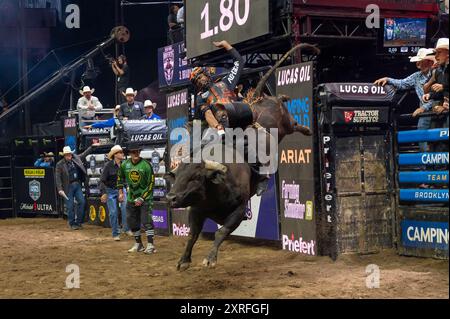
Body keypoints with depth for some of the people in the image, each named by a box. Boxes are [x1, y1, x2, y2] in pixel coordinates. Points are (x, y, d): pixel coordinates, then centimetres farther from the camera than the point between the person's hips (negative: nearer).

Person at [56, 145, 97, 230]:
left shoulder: (76, 159, 6)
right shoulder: (60, 164, -7)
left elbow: (84, 154, 21)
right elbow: (58, 178, -9)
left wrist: (92, 146, 20)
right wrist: (60, 189, -16)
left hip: (77, 185, 4)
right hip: (68, 187, -4)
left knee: (82, 202, -2)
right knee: (70, 206, 0)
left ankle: (78, 222, 9)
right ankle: (72, 224, 11)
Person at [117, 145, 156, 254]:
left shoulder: (146, 165, -14)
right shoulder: (124, 165, -1)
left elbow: (151, 184, -13)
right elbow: (120, 178, 17)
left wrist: (142, 198, -16)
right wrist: (121, 192, 10)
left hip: (145, 197, -5)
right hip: (131, 198, 5)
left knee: (146, 220, -14)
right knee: (132, 221, 10)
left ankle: (150, 245, -13)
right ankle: (138, 244, 23)